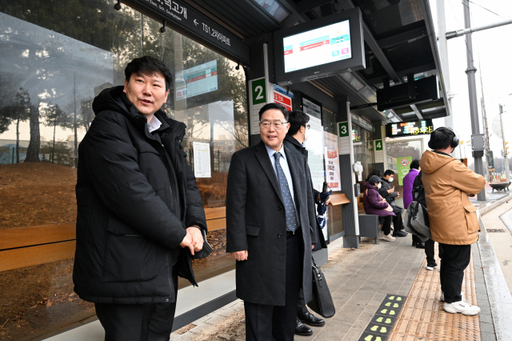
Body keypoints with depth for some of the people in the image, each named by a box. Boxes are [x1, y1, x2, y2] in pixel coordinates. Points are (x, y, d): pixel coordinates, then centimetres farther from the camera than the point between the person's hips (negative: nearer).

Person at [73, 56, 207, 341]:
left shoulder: (168, 134, 15)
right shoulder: (109, 125, -11)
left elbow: (187, 181, 13)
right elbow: (128, 189, -23)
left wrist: (195, 224, -5)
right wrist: (178, 233, -17)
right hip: (125, 271, -8)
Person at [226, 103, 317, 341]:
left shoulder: (298, 159, 11)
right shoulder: (243, 159, -5)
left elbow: (308, 200, 14)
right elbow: (235, 205, -9)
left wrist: (311, 235, 12)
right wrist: (238, 245, -13)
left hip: (295, 244, 5)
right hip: (261, 247, -5)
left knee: (288, 307, 19)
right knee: (260, 313, 7)